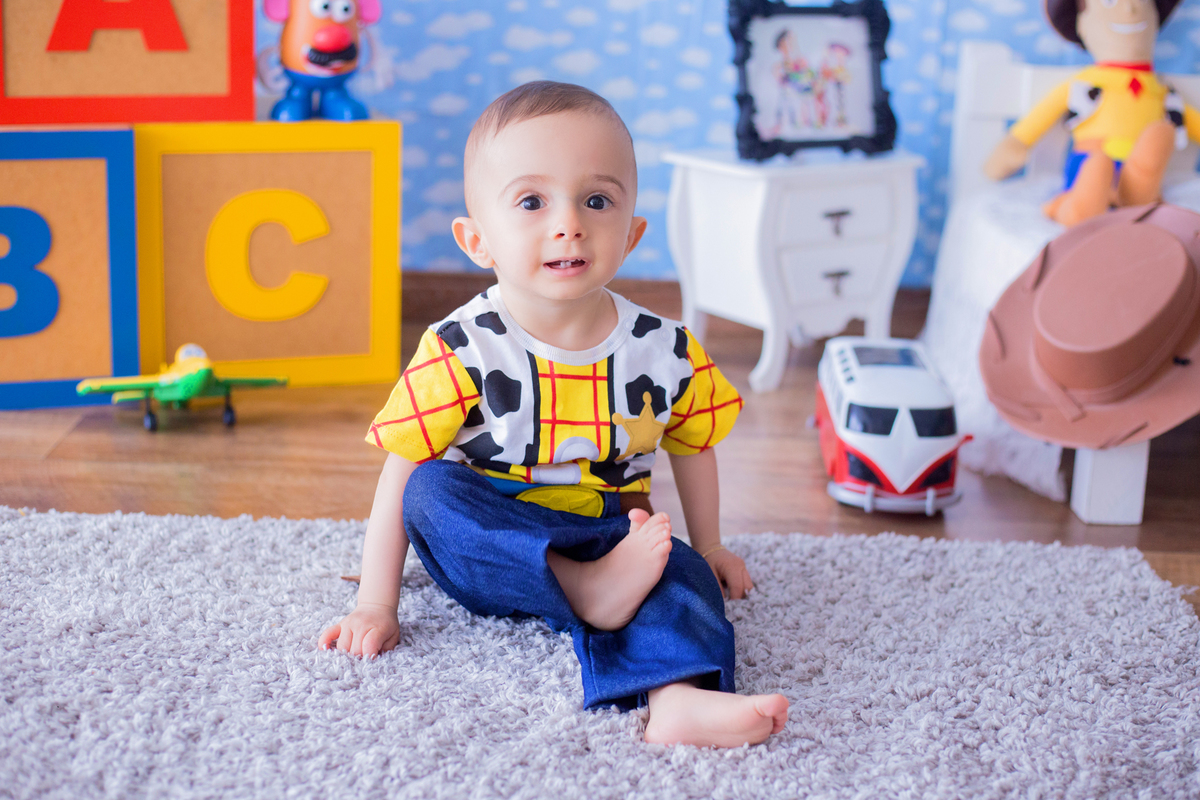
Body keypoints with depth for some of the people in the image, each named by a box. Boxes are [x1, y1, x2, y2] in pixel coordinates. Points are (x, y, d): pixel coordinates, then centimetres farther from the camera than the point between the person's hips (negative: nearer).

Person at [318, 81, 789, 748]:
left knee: (684, 573, -26)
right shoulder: (463, 351, -15)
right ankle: (587, 591, -37)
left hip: (613, 538, 1)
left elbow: (693, 448, 12)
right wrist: (376, 606, -13)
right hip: (487, 552, -1)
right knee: (431, 489, -28)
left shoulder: (667, 352, -7)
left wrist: (708, 548, 21)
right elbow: (401, 475, -12)